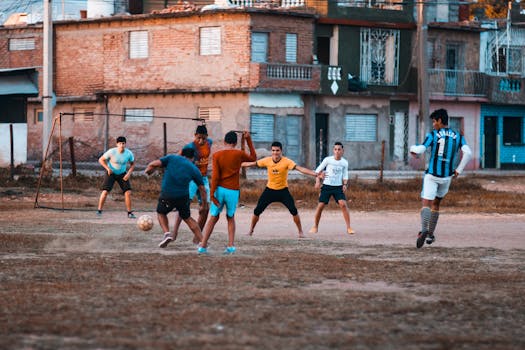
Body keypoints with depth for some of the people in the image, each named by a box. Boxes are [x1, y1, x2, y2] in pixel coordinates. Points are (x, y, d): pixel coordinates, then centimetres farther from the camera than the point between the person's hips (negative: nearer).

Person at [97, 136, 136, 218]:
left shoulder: (129, 153, -14)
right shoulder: (111, 152, -21)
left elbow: (132, 164, 4)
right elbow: (101, 160, -9)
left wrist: (129, 173, -12)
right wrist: (108, 168, -22)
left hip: (122, 174, 2)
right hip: (111, 173, -2)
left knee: (128, 192, -10)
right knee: (105, 191, -15)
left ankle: (129, 213, 2)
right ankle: (99, 210, 0)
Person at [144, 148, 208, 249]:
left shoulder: (171, 158, 6)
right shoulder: (194, 169, 9)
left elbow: (154, 164, -5)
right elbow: (202, 189, 11)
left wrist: (147, 170, 16)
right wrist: (205, 204, 23)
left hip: (167, 195, -2)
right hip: (183, 197, 2)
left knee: (161, 213, 26)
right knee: (187, 218, 22)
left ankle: (167, 233, 3)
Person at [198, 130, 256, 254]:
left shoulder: (216, 155, -1)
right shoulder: (239, 154, -1)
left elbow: (215, 176, -7)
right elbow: (253, 157, 20)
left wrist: (212, 194, -7)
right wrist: (248, 140, 18)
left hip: (220, 189, 0)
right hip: (233, 191, 0)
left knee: (213, 218, 10)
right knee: (230, 218, 18)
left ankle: (203, 246, 6)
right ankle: (231, 246, 5)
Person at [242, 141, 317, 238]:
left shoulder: (287, 161, -18)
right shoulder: (267, 160, -10)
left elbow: (300, 168, -28)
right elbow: (252, 163, 3)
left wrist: (315, 174, -39)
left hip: (283, 190, -2)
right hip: (269, 190, 2)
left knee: (293, 210, -14)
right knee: (257, 210, -2)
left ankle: (300, 232, 1)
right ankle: (251, 230, 18)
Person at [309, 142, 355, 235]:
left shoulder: (344, 162, 3)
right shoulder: (327, 160, -5)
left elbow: (345, 175, 10)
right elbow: (318, 170, 1)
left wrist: (345, 184, -7)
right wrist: (317, 181, -11)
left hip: (338, 186, 1)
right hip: (327, 186, -1)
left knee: (343, 204, -16)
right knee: (320, 205, -5)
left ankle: (348, 228, -10)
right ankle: (315, 226, 13)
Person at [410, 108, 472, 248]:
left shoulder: (433, 135, -6)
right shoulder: (458, 137, 4)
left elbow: (420, 149, -14)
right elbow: (468, 153, -8)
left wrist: (413, 148, 9)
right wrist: (459, 169, 2)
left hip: (432, 175, -4)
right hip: (447, 177, 4)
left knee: (426, 204, -10)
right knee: (436, 204, 21)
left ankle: (424, 230, -35)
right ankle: (430, 235, 23)